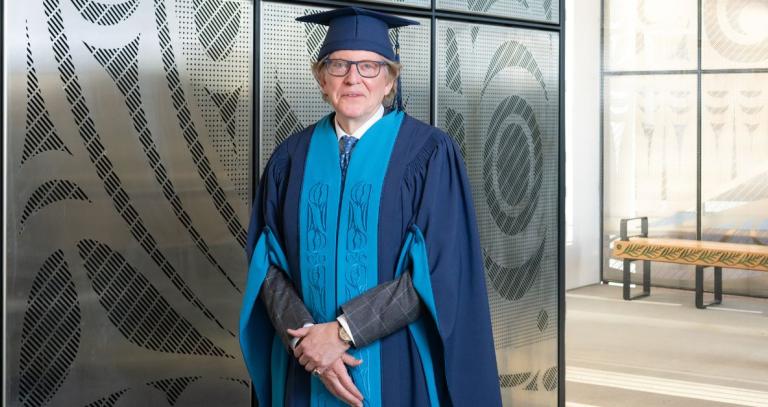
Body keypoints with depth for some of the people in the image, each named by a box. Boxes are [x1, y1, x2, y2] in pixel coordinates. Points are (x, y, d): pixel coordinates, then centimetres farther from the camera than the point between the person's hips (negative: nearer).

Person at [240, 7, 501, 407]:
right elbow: (267, 262, 1)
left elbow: (439, 267, -13)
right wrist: (306, 335, -15)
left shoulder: (429, 152, -7)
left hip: (398, 370, -3)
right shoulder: (293, 157, 4)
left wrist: (342, 331, -17)